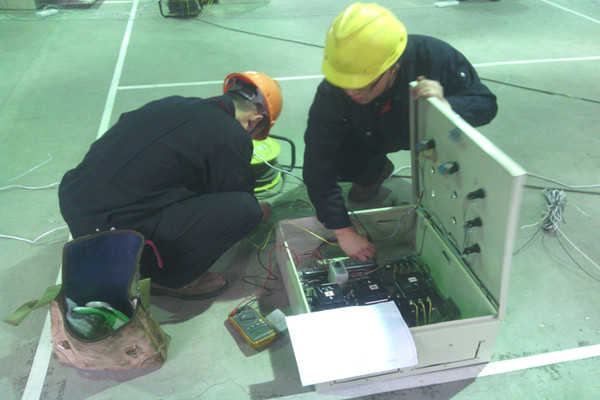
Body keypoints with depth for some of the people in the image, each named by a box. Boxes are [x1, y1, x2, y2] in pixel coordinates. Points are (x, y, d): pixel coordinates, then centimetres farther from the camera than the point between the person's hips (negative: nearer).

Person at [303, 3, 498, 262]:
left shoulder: (434, 56, -38)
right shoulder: (332, 94, -37)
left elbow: (486, 105, -25)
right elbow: (318, 169, -34)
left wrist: (446, 104, -49)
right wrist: (344, 232, -35)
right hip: (370, 140, 1)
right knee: (334, 160, -24)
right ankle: (374, 172, 12)